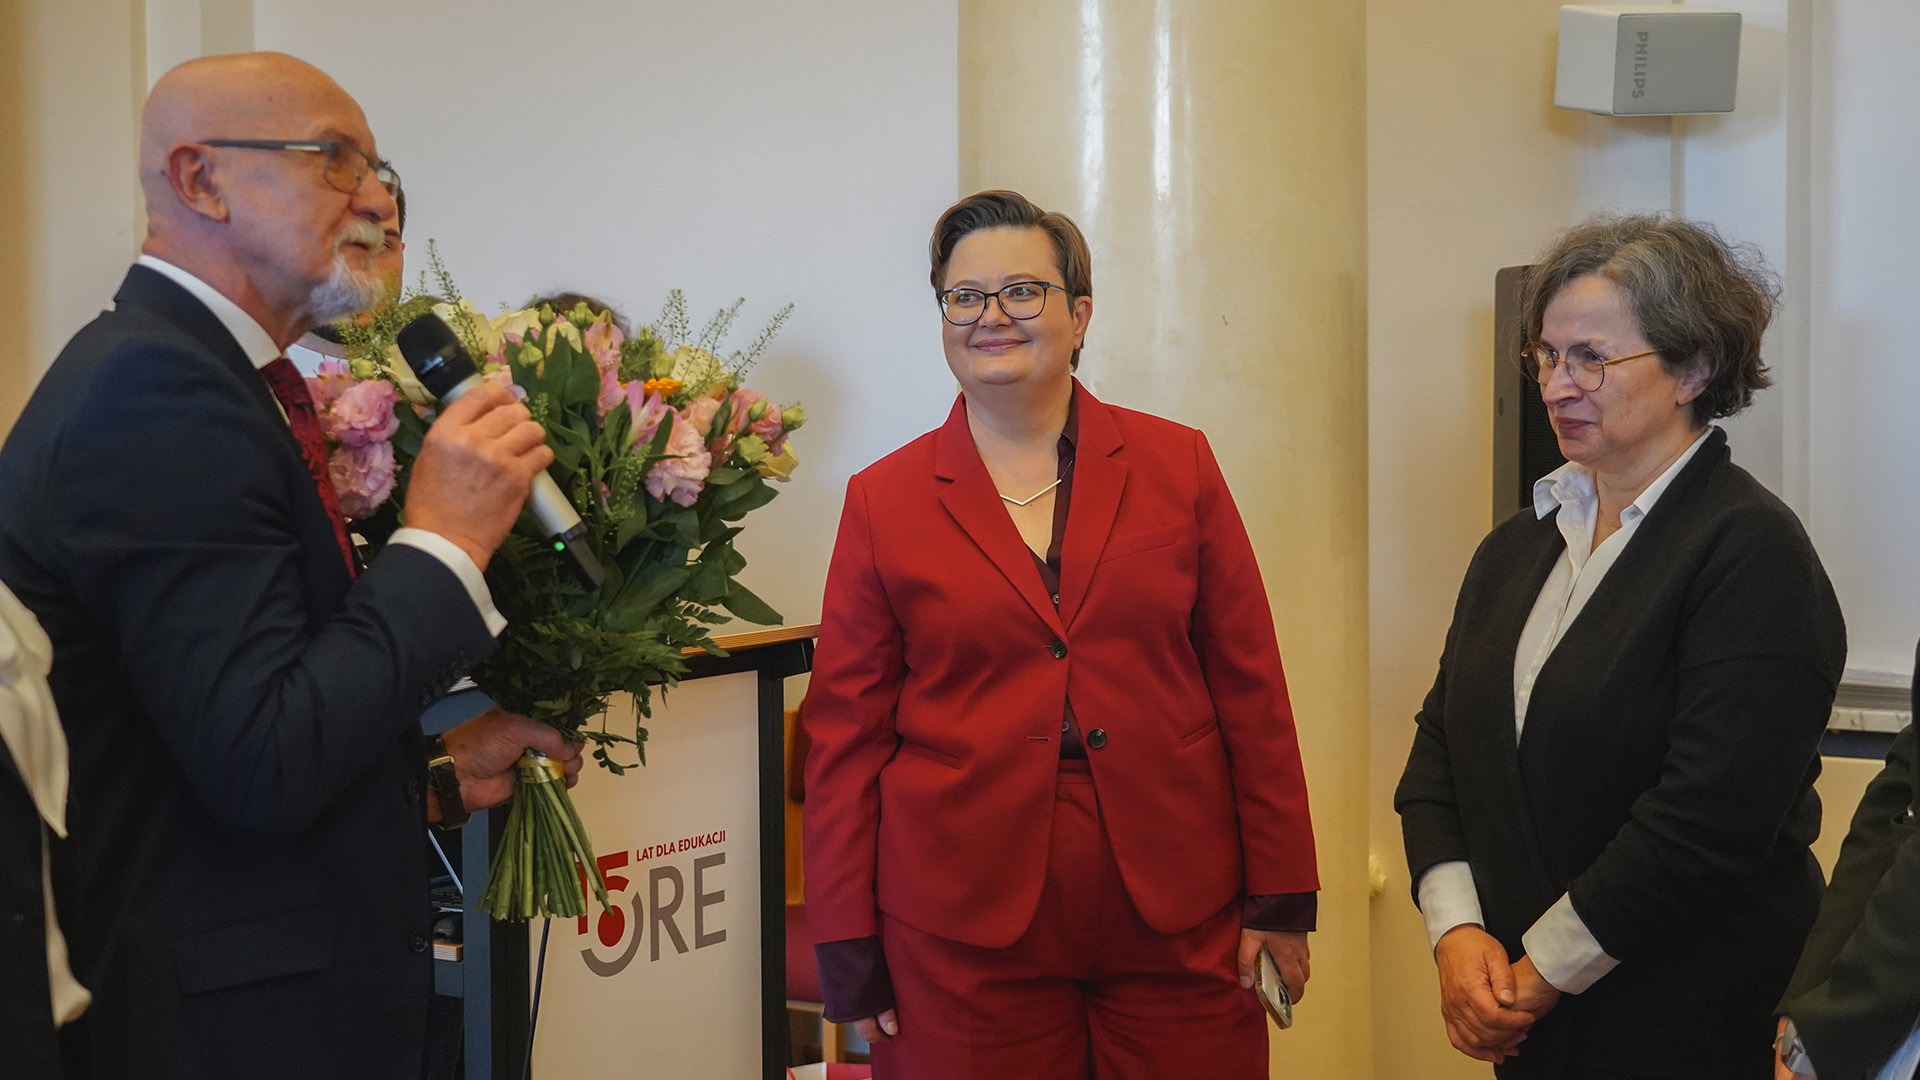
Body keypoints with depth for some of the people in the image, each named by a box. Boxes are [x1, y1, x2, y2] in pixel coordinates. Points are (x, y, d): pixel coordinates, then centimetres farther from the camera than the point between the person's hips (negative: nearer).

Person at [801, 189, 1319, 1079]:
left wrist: (1280, 898, 2)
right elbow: (847, 731, 4)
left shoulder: (1180, 466, 5)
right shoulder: (883, 501, 4)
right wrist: (849, 950, 2)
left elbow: (1250, 686, 5)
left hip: (1181, 921, 1)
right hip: (965, 932, -1)